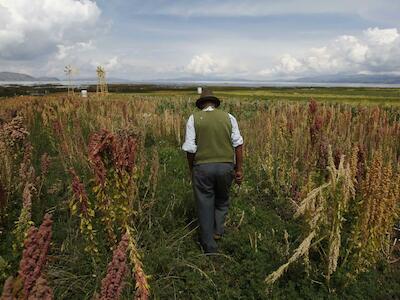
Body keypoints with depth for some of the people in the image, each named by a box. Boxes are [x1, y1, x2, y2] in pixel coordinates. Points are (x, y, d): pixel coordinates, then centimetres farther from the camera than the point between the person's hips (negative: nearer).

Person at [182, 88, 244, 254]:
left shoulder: (194, 118, 1)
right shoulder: (229, 117, 6)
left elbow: (190, 148, -4)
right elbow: (238, 144, 2)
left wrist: (191, 170, 8)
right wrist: (239, 169, 7)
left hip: (202, 167, -1)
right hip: (226, 165, 2)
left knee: (205, 205, 11)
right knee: (222, 200, 28)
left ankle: (209, 246, 19)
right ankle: (218, 230, 27)